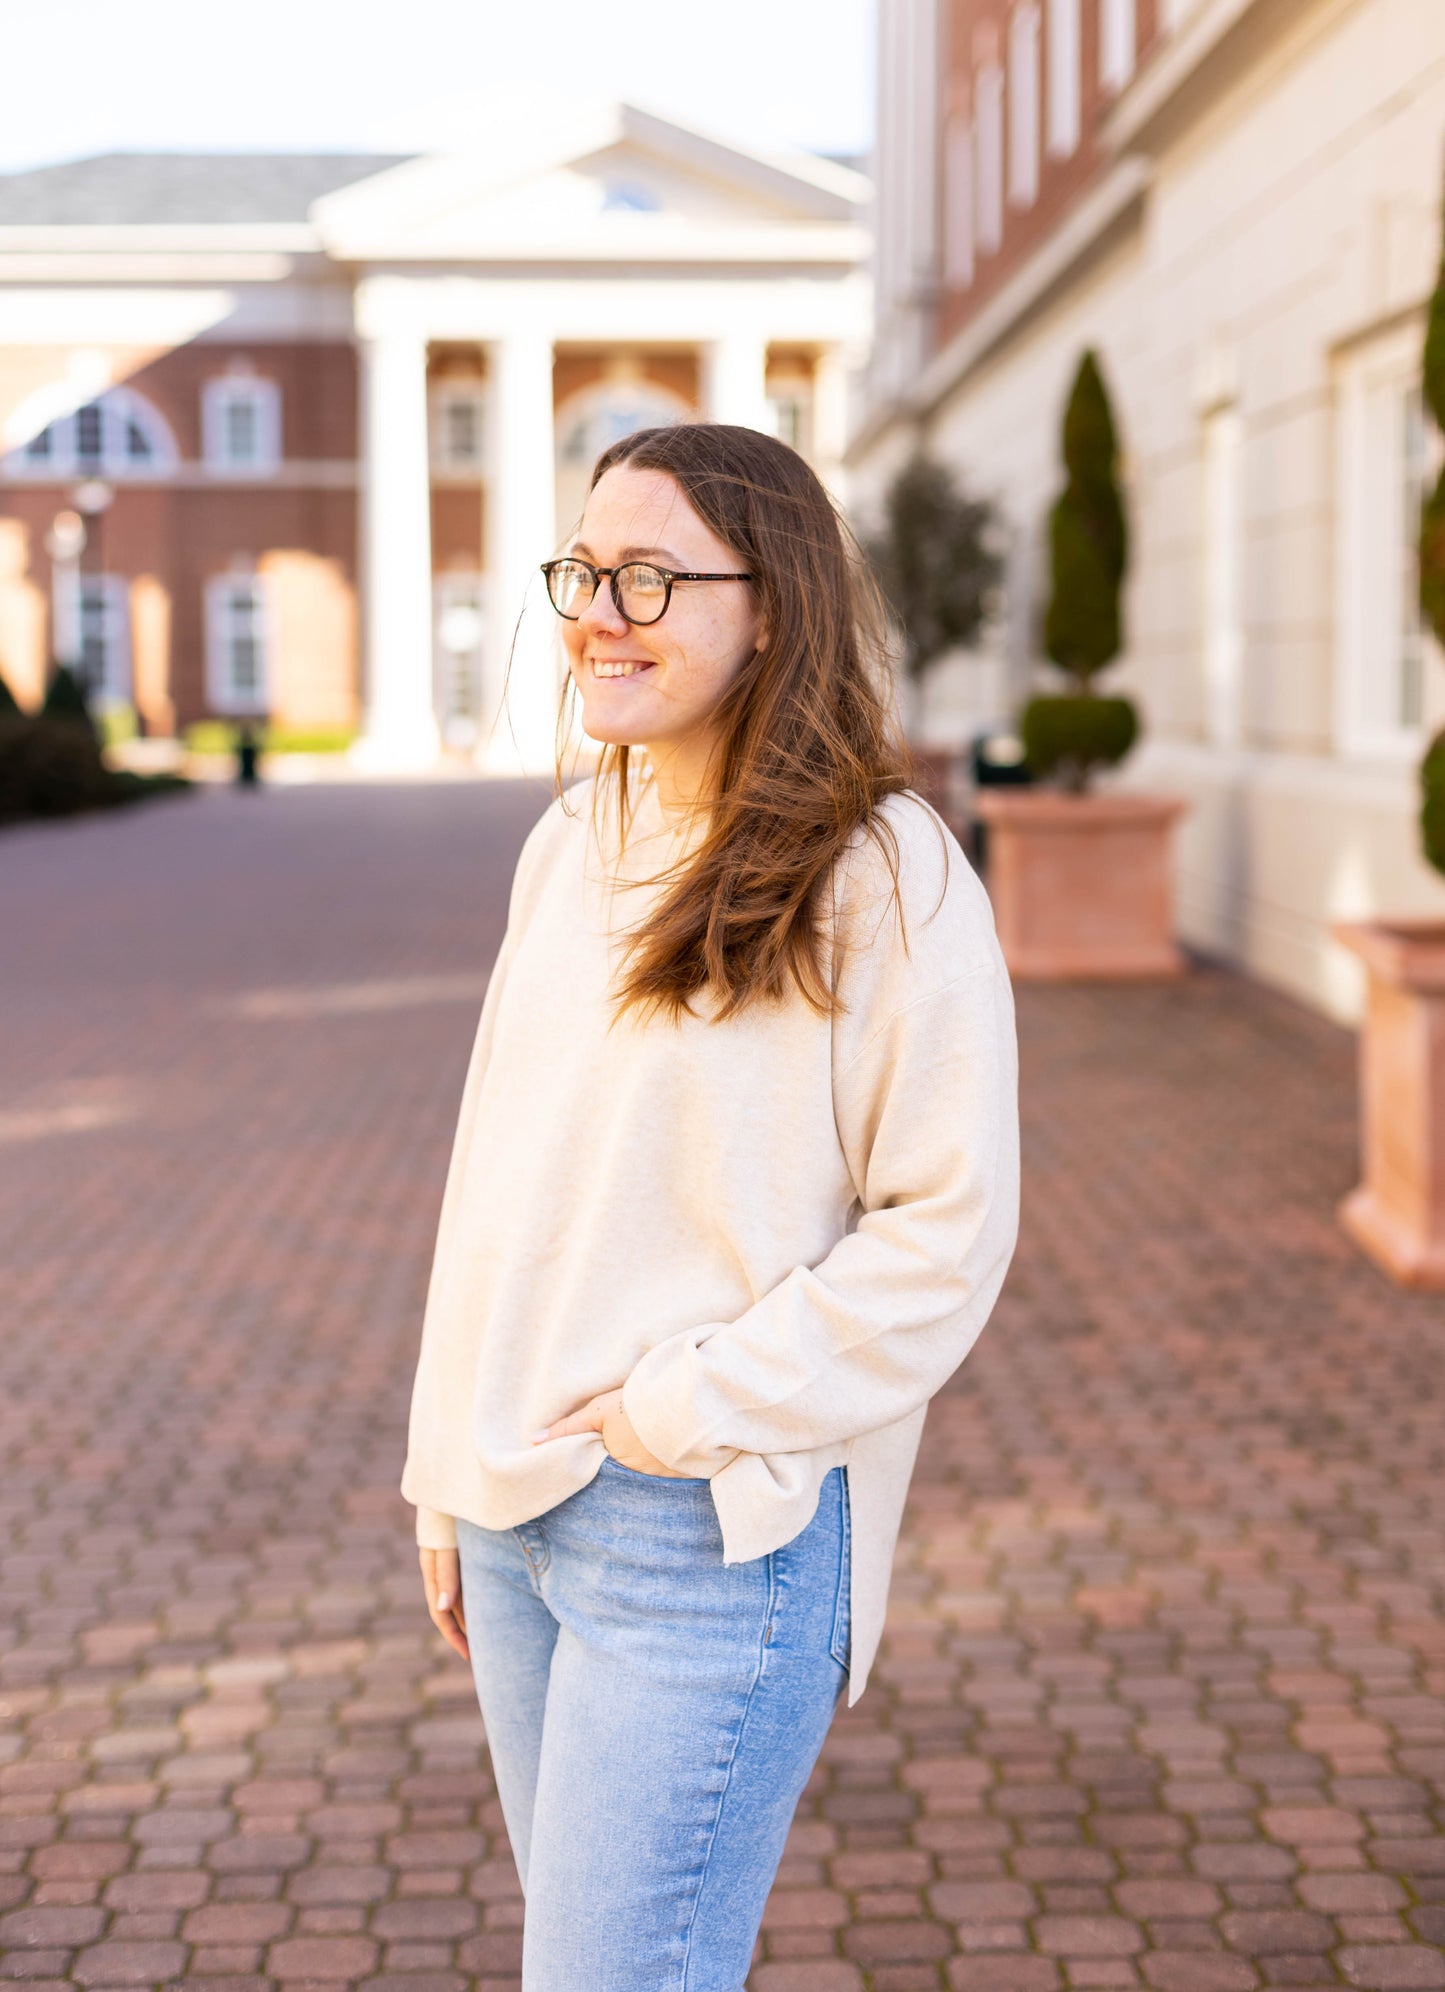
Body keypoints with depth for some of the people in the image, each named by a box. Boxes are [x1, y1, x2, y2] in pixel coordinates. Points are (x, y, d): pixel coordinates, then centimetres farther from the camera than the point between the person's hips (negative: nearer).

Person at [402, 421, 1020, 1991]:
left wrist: (687, 1411, -16)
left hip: (711, 1535, -7)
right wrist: (449, 1478, 14)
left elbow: (947, 1228, -13)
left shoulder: (879, 875, -12)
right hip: (516, 1512, 7)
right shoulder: (570, 848, 8)